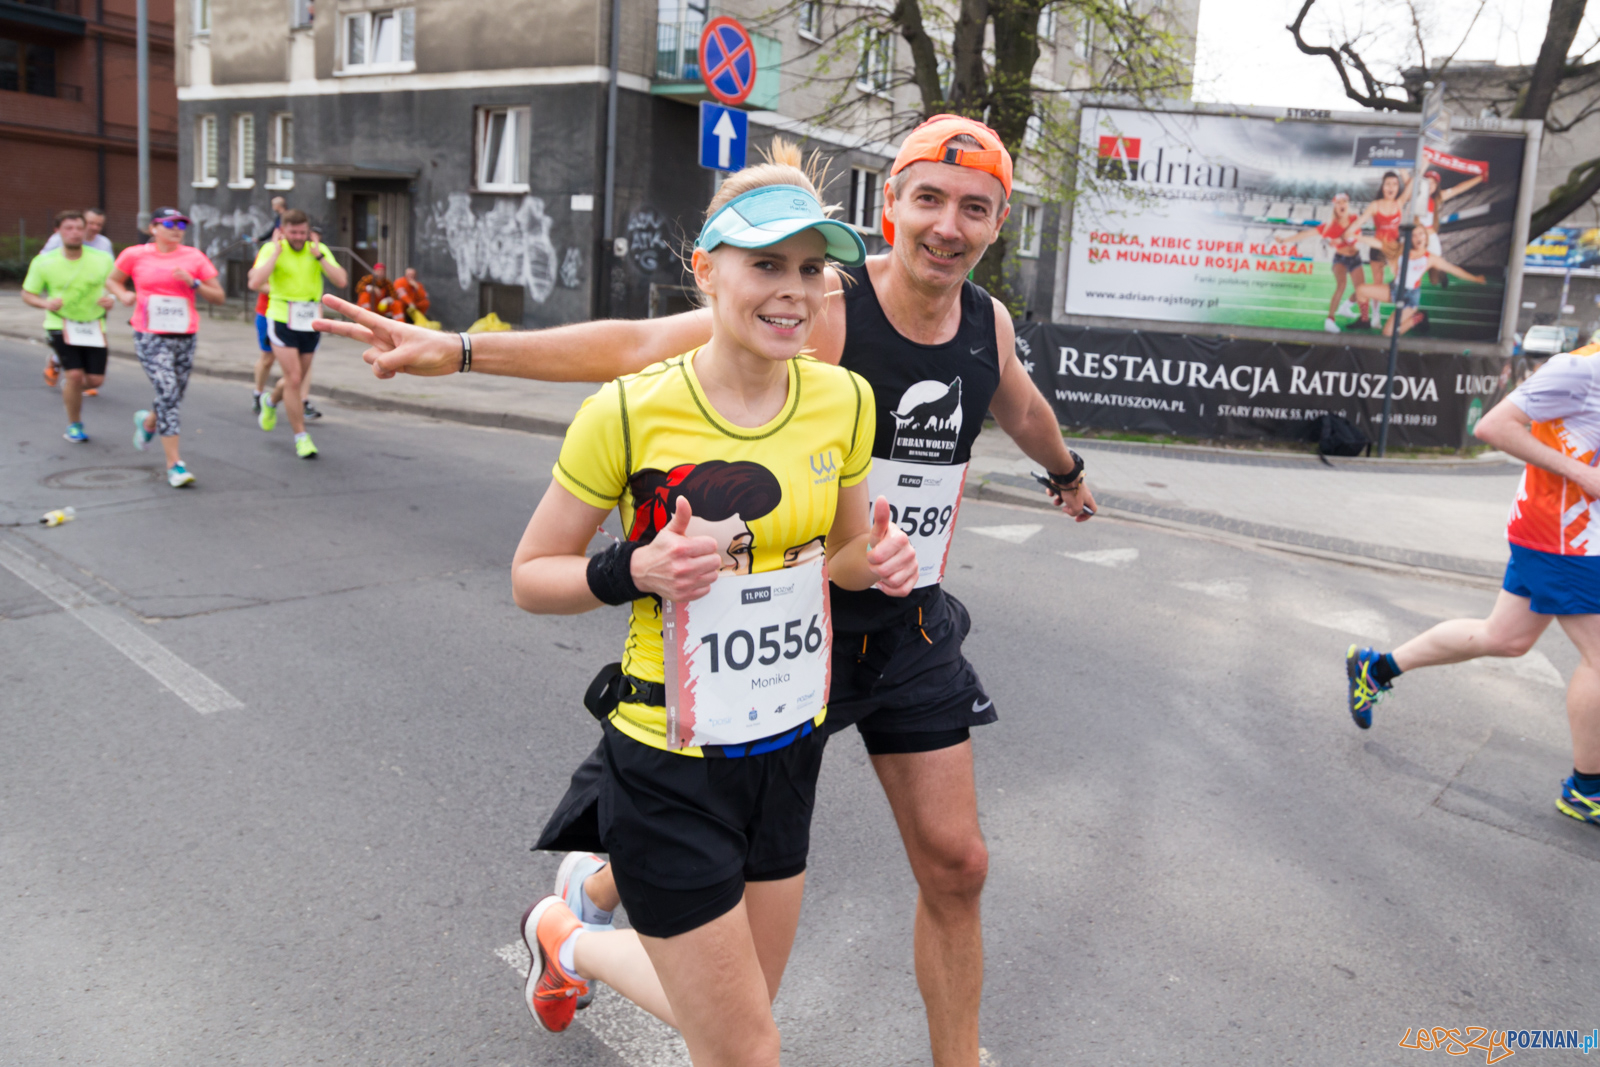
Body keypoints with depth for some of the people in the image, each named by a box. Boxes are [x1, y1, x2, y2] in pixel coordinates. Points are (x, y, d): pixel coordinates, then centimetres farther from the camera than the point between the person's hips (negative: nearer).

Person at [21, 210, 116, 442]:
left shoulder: (103, 259, -5)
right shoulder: (43, 262, -7)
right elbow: (27, 294, 2)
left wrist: (110, 299, -15)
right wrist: (46, 303, -20)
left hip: (93, 325, 2)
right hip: (61, 324, -2)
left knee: (95, 379, -2)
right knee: (75, 374, -16)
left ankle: (69, 390, 37)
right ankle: (74, 425, 7)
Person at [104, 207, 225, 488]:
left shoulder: (194, 257, 5)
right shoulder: (135, 255, 3)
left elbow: (219, 297, 5)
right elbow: (112, 280, 19)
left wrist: (193, 283, -11)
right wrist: (123, 294, -2)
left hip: (185, 337, 3)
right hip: (150, 337, -3)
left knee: (175, 396, 10)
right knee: (168, 393, -16)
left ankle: (148, 421, 48)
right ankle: (174, 464, -12)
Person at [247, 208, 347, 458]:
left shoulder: (320, 250, 3)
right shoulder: (271, 249, -6)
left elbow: (341, 281, -10)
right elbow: (255, 283, -21)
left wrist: (318, 255, -16)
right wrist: (276, 252, -19)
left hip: (310, 323, 4)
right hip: (282, 322, -4)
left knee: (296, 379, 15)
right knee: (294, 379, -11)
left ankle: (271, 402, 49)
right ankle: (301, 437, -2)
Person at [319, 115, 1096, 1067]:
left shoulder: (990, 324, 0)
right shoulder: (821, 308, -18)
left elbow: (1020, 406, 24)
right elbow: (639, 345, -25)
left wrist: (1067, 473, 44)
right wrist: (459, 350, -33)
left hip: (915, 633, 4)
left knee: (955, 864, 7)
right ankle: (588, 899, 47)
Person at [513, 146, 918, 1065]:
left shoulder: (844, 401, -4)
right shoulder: (630, 412, -17)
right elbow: (532, 577, -6)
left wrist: (878, 562, -10)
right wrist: (635, 571, -25)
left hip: (790, 749, 6)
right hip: (672, 770, -5)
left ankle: (573, 945, 49)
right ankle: (560, 932, 34)